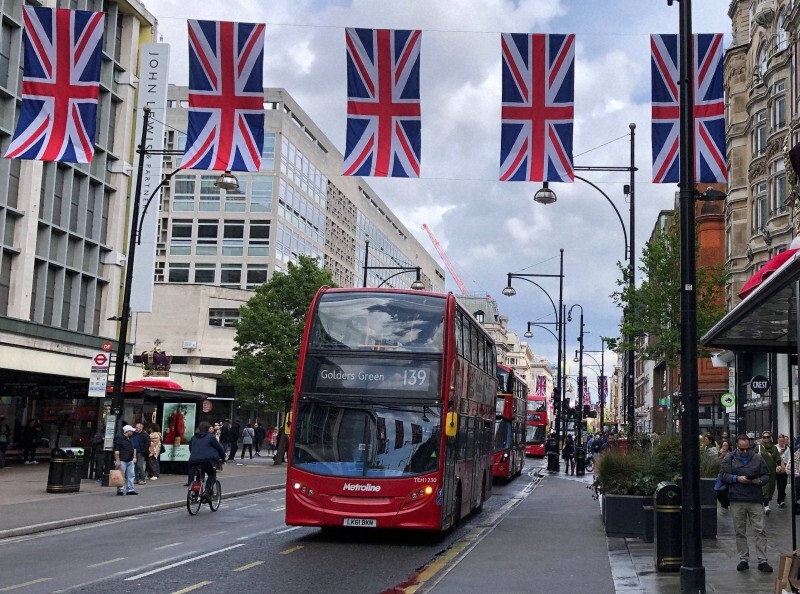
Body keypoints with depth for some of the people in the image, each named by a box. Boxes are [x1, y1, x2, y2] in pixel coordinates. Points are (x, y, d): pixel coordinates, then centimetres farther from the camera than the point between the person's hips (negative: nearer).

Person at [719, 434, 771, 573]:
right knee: (740, 532, 5)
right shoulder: (729, 458, 5)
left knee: (760, 531, -3)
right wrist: (737, 478, -13)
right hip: (737, 501, 0)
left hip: (755, 500, 0)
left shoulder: (757, 458, 9)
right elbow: (723, 474, 1)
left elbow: (766, 475, 12)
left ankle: (762, 561, 2)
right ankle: (743, 560, 15)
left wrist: (760, 481, -9)